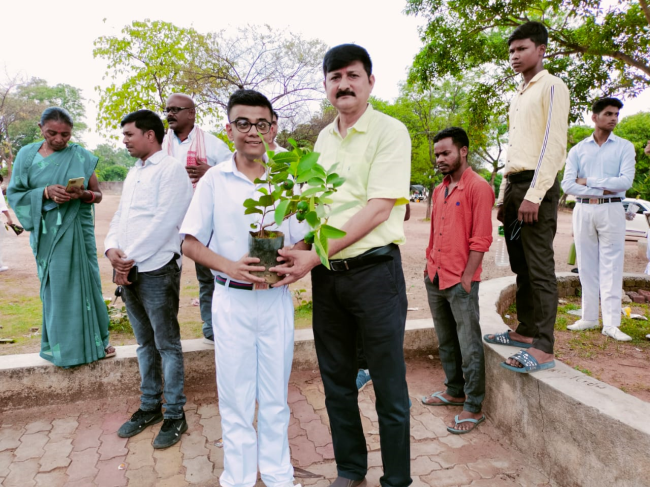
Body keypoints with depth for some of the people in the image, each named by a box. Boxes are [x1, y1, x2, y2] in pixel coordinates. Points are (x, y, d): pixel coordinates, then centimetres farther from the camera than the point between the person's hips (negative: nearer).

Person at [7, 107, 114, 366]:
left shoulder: (82, 156, 1)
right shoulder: (27, 155, 4)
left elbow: (98, 195, 4)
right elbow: (15, 194, 1)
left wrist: (82, 194, -19)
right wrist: (45, 193, -17)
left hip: (78, 230, 0)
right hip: (47, 232, 1)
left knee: (84, 281, 2)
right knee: (55, 286, 5)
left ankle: (94, 340, 16)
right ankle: (60, 344, 18)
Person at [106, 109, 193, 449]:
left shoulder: (171, 169, -7)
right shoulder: (133, 173, 19)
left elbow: (164, 221, -16)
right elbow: (120, 217, 17)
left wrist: (130, 258, -14)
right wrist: (112, 250, -2)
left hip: (157, 268, -8)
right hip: (128, 270, 8)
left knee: (167, 344, 1)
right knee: (145, 342, 17)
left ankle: (175, 416, 13)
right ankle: (150, 406, 30)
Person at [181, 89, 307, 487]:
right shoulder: (214, 181, 0)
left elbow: (303, 241, 4)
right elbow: (191, 244, 1)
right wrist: (230, 266, -15)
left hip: (276, 298, 1)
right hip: (231, 300, 0)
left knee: (275, 395, 14)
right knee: (235, 395, 11)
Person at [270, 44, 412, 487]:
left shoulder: (389, 131, -6)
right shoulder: (324, 138, 14)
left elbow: (378, 208, -16)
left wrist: (315, 256, -19)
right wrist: (299, 251, 0)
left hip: (373, 269, -6)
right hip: (326, 274, 6)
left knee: (389, 384, 6)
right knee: (336, 380, 16)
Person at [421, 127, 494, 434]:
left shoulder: (478, 187, -10)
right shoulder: (439, 191, 14)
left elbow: (481, 239, -14)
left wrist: (466, 278, -16)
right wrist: (429, 265, 14)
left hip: (460, 282, -8)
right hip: (434, 279, 8)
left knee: (469, 346, 2)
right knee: (446, 342, 18)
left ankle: (473, 407, 14)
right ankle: (454, 391, 34)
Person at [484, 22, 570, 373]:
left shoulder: (551, 87, -2)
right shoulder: (517, 97, 22)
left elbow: (554, 143, -13)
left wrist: (534, 194, -20)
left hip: (537, 187, -8)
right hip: (514, 185, 8)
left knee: (539, 268, -9)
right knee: (520, 266, 10)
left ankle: (543, 348, -5)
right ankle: (525, 331, 19)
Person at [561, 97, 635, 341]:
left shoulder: (625, 147, 7)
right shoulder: (578, 149, 9)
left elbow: (626, 181, -8)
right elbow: (567, 184, -3)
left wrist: (588, 181, -7)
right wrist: (601, 190, -10)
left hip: (611, 211, -1)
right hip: (583, 210, 2)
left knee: (611, 267, -3)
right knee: (587, 267, 5)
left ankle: (611, 323, -2)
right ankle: (589, 318, 12)